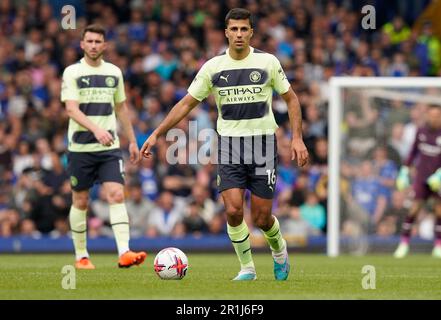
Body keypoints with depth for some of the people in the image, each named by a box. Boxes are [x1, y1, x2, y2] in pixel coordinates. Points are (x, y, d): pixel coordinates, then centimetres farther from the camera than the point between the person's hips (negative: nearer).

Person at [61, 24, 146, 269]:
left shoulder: (114, 72, 10)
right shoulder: (72, 72, -4)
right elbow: (72, 109, -15)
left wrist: (132, 141, 19)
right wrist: (96, 129, -30)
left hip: (110, 147, 2)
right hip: (80, 147, -2)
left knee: (117, 195, -14)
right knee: (80, 201, 6)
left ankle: (124, 253, -22)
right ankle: (81, 256, 19)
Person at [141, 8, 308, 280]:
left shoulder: (267, 62, -3)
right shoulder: (213, 67, 0)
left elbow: (291, 98, 7)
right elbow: (187, 104, 6)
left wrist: (297, 138, -3)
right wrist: (157, 134, 0)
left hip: (263, 143, -1)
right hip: (229, 145, 1)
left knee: (261, 219, -1)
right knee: (233, 211, -15)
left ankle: (279, 249, 33)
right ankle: (247, 267, 5)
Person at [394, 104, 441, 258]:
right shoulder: (421, 132, 4)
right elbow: (413, 152, 16)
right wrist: (404, 172, 14)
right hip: (421, 178, 1)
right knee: (414, 209, -8)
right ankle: (404, 244, -1)